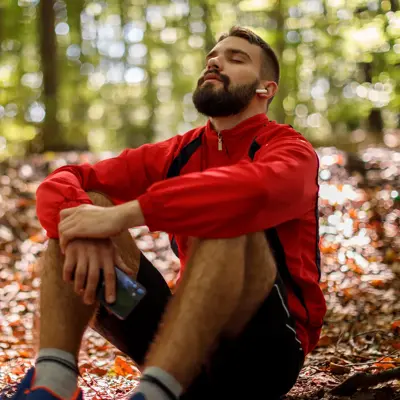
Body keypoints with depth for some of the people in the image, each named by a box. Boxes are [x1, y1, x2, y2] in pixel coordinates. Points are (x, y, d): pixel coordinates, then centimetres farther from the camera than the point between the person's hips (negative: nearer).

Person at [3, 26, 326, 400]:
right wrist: (83, 232, -24)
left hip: (264, 347, -5)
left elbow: (256, 189, -31)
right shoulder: (177, 153, 11)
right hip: (185, 348, 5)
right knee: (83, 201, -7)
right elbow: (60, 182, 0)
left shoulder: (290, 150, -3)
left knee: (229, 216, -31)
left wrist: (121, 214, -32)